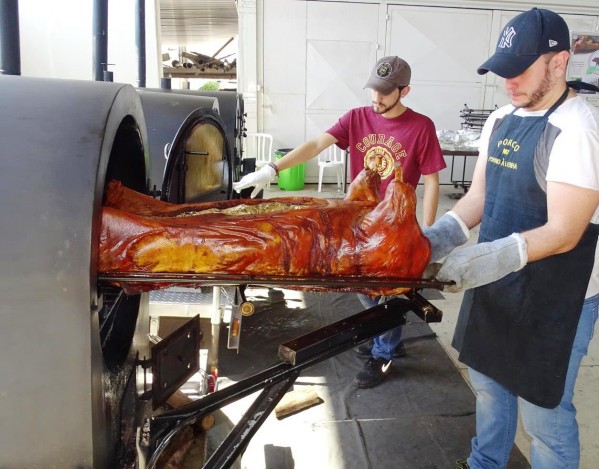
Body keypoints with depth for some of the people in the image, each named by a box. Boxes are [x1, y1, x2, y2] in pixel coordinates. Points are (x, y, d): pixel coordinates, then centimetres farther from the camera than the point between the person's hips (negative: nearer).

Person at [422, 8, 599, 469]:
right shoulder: (501, 119, 4)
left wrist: (495, 255, -37)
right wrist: (442, 234, -9)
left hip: (553, 298, -8)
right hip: (495, 282, 8)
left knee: (543, 411, 8)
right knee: (488, 382, 23)